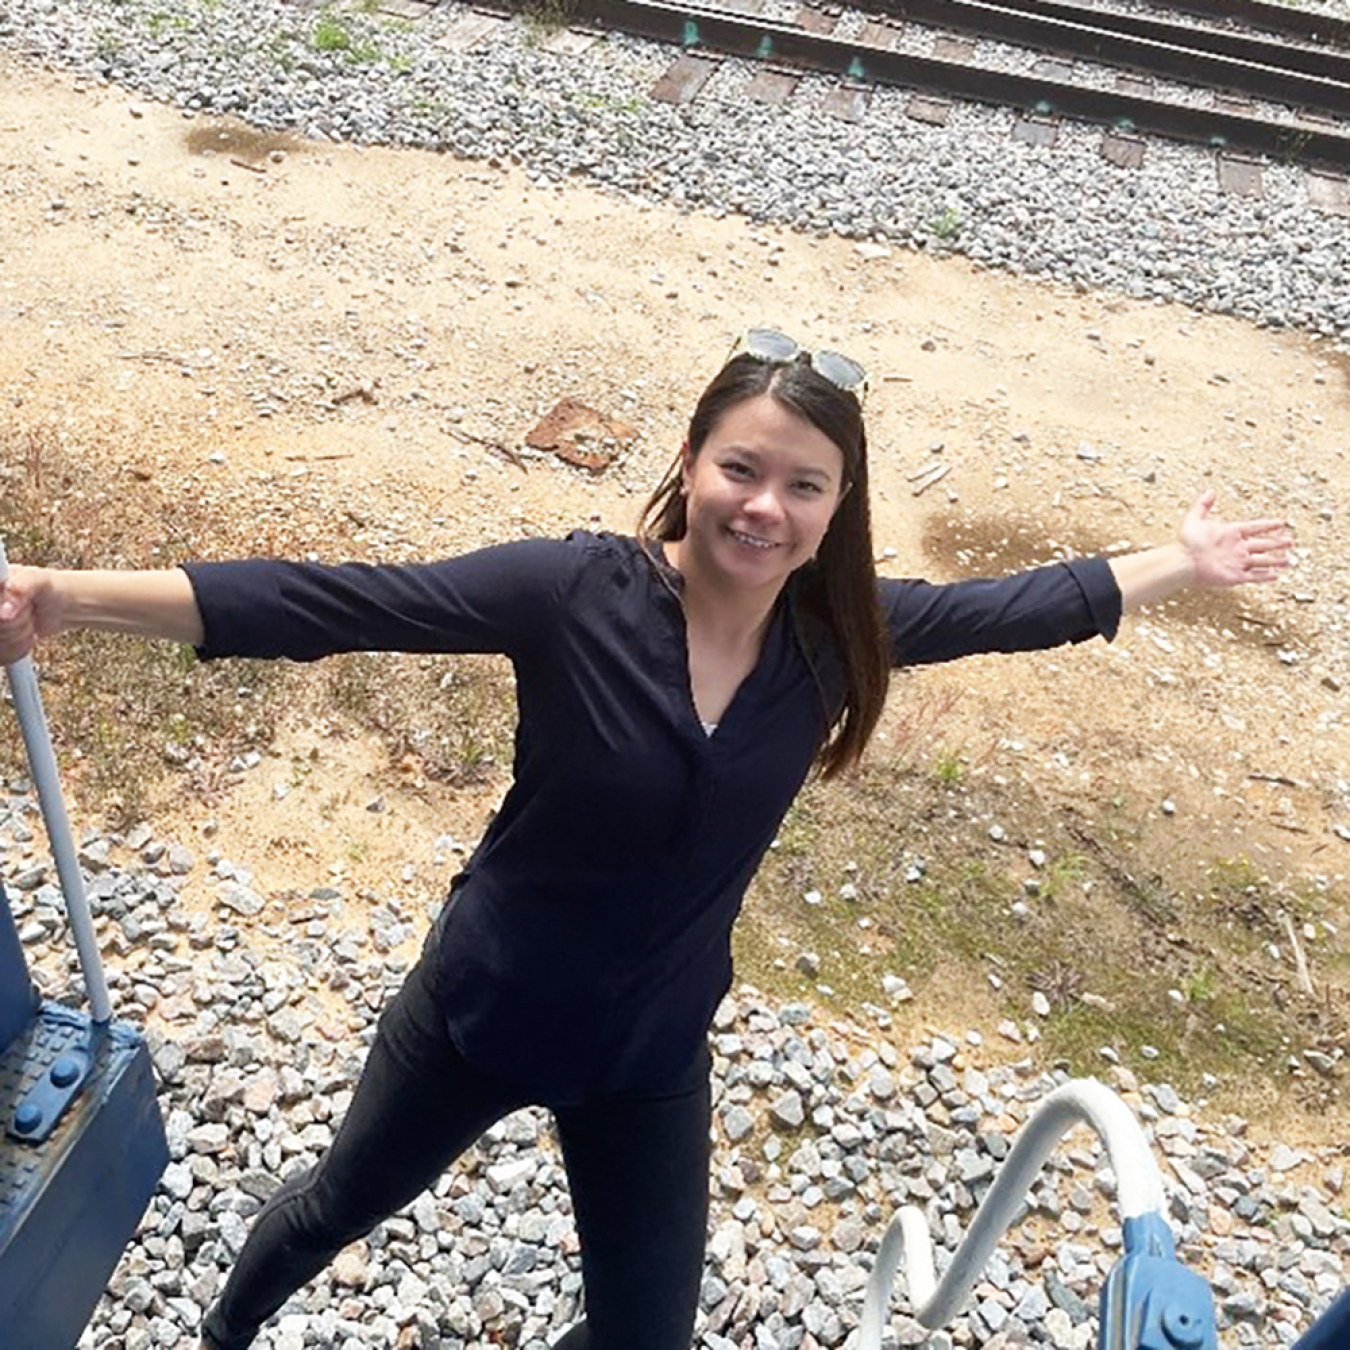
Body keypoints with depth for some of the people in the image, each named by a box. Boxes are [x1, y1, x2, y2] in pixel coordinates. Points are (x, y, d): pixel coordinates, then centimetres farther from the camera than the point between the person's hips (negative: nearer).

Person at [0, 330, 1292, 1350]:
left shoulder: (838, 631, -15)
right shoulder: (578, 591, -27)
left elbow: (1008, 607, 1)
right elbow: (329, 604, -31)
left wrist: (1181, 562, 13)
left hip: (651, 1052, 2)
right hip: (478, 1004, -2)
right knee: (343, 1202, 27)